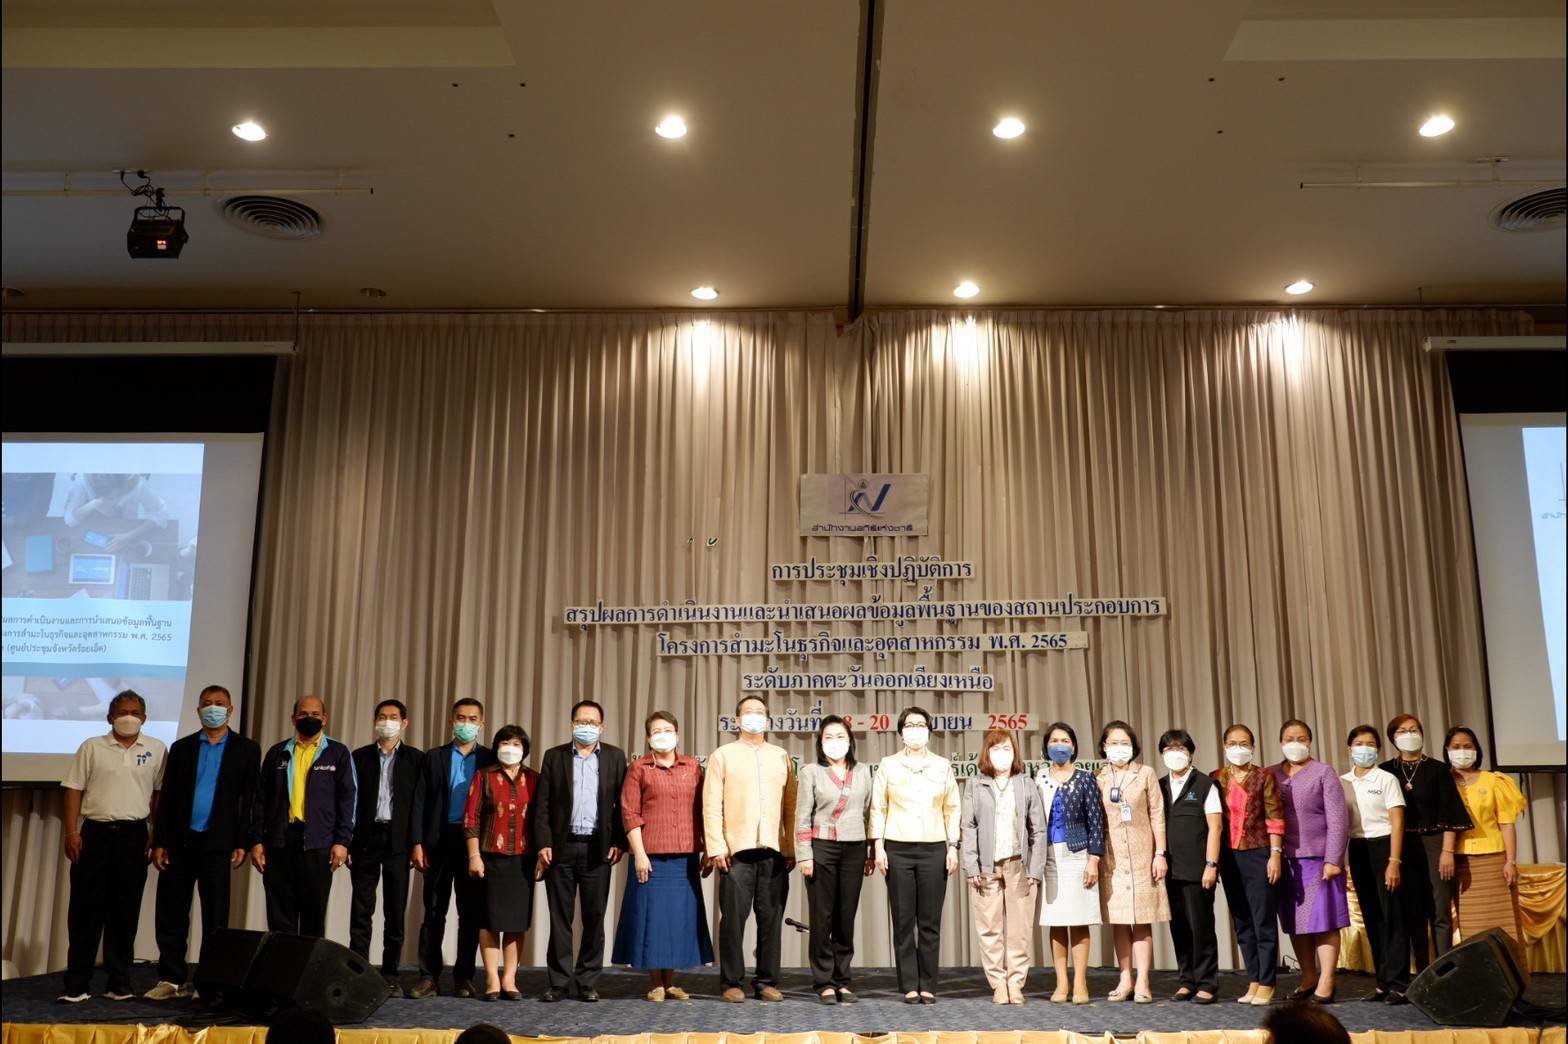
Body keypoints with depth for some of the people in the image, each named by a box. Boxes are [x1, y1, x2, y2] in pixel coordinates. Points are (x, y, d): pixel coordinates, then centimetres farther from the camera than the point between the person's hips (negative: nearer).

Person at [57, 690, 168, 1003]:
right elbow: (74, 790, 3)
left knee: (125, 912, 5)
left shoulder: (157, 750, 7)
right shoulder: (92, 747, 6)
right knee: (85, 909, 0)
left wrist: (157, 834, 2)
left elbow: (159, 794, 8)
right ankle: (76, 985, 6)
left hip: (133, 836, 0)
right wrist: (71, 833, -5)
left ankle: (120, 983, 13)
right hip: (95, 833, 0)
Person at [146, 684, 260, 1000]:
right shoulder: (181, 748, 11)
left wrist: (242, 844, -7)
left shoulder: (246, 749, 4)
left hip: (218, 844, -2)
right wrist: (159, 842, 2)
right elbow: (167, 797, 9)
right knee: (171, 914, 5)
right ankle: (172, 980, 15)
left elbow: (250, 800, 0)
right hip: (180, 842, 3)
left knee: (215, 918, 3)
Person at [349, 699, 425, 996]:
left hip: (398, 840, -1)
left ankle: (390, 975, 10)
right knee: (361, 910, 2)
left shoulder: (416, 758, 6)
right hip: (366, 838, 1)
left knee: (396, 911, 3)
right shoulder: (360, 757, 9)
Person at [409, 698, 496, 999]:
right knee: (434, 912, 3)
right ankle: (429, 977, 7)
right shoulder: (434, 757, 9)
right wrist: (417, 842, -3)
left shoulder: (490, 759, 6)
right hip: (439, 841, 1)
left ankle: (464, 977, 12)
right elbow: (420, 802, 5)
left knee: (471, 913, 4)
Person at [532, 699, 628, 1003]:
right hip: (561, 847, 0)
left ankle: (587, 982, 13)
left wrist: (618, 842, -5)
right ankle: (558, 982, 11)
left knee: (594, 918, 4)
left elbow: (622, 803, 4)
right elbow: (543, 805, 3)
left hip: (598, 849, 0)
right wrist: (543, 843, -6)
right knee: (559, 917, 4)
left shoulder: (615, 757, 7)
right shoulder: (554, 756, 7)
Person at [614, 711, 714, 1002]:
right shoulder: (638, 768, 2)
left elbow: (701, 810, 10)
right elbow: (629, 813, -2)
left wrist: (707, 849, 6)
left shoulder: (692, 766, 10)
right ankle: (655, 984, 12)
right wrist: (639, 853, -10)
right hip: (651, 855, -3)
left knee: (680, 916, 7)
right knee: (653, 915, 2)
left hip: (685, 856, 3)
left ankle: (671, 982, 18)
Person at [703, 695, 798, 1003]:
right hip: (736, 850, -2)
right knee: (734, 917, -2)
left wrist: (791, 848, 4)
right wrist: (716, 847, -7)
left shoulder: (781, 756, 15)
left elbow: (790, 805, 11)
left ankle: (767, 981, 12)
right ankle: (732, 982, 8)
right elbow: (711, 805, 1)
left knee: (771, 919, 3)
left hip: (775, 851, 2)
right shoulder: (723, 755, 8)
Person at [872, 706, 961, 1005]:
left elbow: (952, 809, 10)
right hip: (898, 850, -1)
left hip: (934, 850, 1)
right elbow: (878, 809, 5)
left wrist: (953, 847, 3)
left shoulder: (942, 766, 8)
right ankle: (909, 987, 6)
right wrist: (878, 847, -2)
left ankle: (928, 986, 7)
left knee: (930, 922, 0)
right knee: (903, 921, 0)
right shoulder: (888, 765, 5)